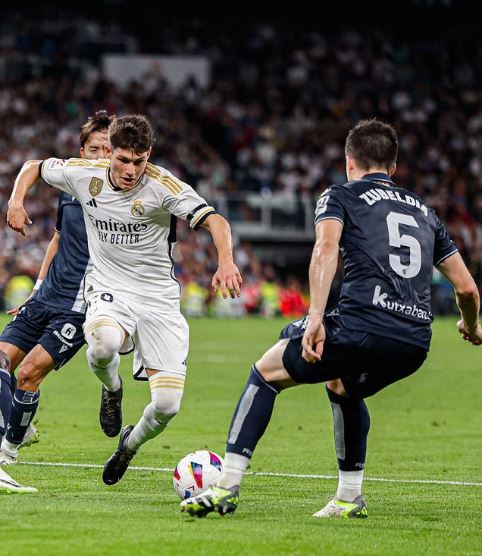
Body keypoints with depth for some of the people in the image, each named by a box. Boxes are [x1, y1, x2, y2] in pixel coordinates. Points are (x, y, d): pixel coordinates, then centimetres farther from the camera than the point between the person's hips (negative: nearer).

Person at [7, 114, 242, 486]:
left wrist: (226, 261, -43)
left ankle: (131, 444, 27)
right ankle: (112, 390, 2)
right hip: (109, 291, 1)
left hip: (159, 298, -1)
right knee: (103, 345, -38)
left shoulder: (163, 186, -16)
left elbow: (214, 221, -24)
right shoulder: (85, 175, -5)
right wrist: (16, 201, -5)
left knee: (167, 404, -11)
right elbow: (34, 167, 14)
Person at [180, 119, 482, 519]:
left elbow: (326, 248, -11)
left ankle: (227, 487, 6)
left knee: (266, 372, 16)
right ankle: (350, 497, 34)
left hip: (363, 326, -5)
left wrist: (315, 317, -20)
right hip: (416, 343, 5)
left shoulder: (341, 197, 12)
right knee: (342, 386, 37)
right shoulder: (424, 211, 26)